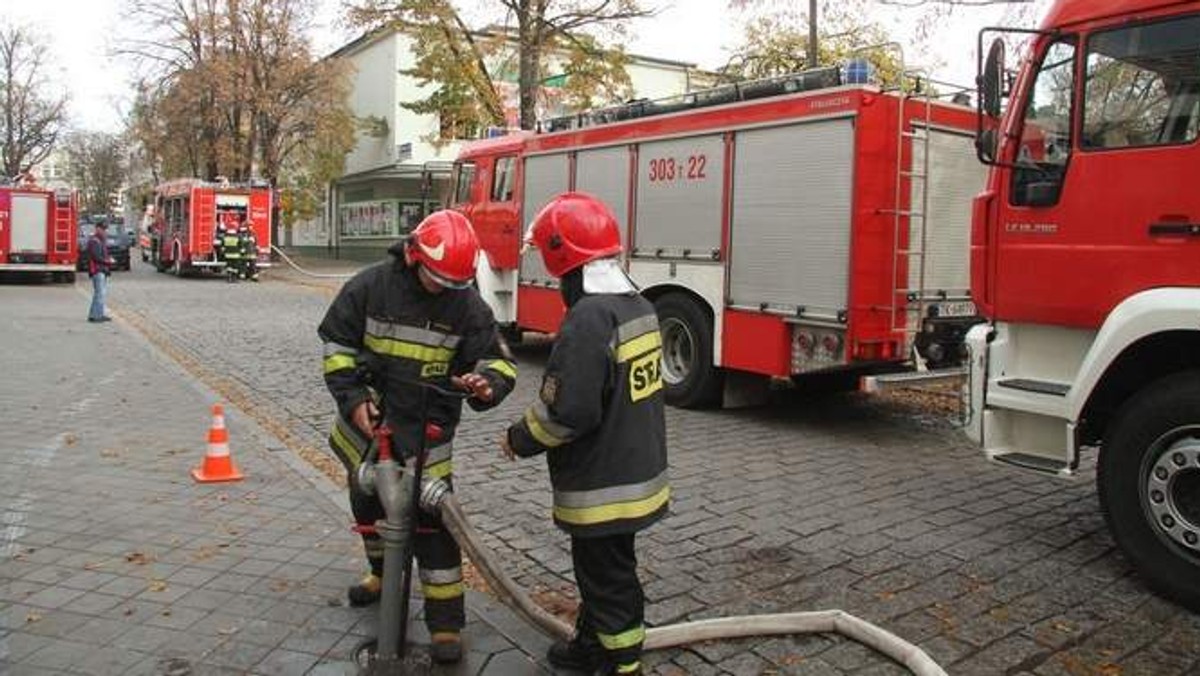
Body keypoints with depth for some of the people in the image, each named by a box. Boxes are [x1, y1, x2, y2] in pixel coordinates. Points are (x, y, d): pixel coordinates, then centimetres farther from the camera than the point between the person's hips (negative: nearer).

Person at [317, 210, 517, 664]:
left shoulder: (466, 303, -11)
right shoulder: (371, 286, -11)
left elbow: (497, 358, -7)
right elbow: (335, 342, -3)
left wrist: (487, 383, -31)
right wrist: (352, 397, -12)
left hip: (428, 429, -2)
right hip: (368, 421, 3)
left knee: (431, 521, -6)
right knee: (368, 503, 21)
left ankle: (446, 621, 3)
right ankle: (384, 573, 49)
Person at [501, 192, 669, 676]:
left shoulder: (589, 319, -25)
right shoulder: (639, 306, 5)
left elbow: (567, 412, -26)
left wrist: (520, 440, -8)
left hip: (602, 486, -9)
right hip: (637, 470, 9)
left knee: (608, 577, 6)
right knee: (600, 567, 24)